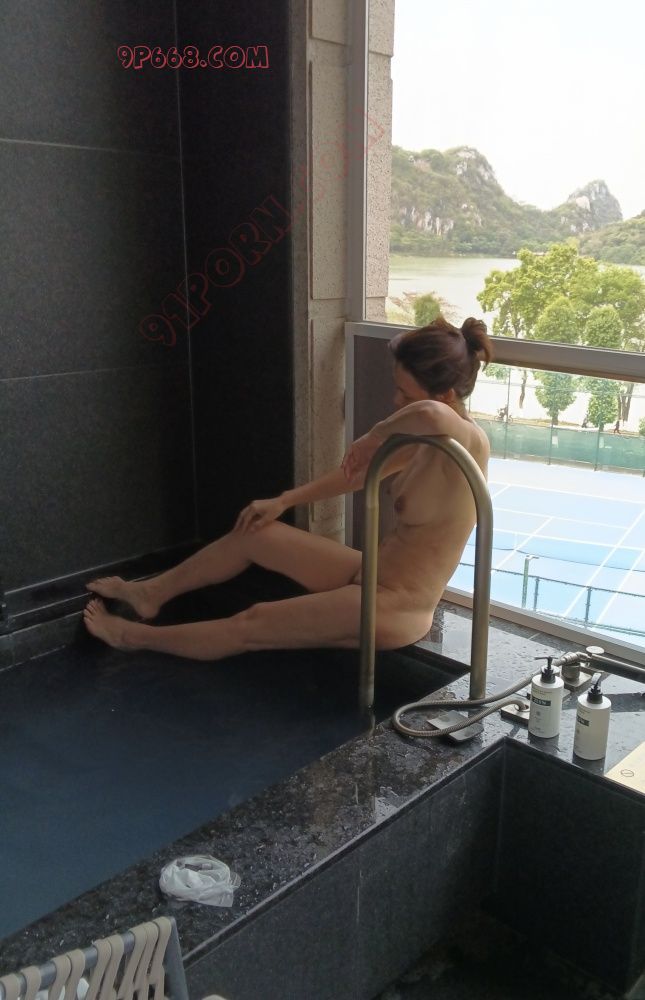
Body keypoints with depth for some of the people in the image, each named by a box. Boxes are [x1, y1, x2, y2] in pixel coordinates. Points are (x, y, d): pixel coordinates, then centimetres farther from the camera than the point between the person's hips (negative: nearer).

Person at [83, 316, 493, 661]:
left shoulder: (468, 443, -26)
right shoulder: (431, 441, 3)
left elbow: (430, 414, -53)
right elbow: (360, 472, 15)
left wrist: (376, 435, -32)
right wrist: (283, 502, 15)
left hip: (394, 609, -9)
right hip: (374, 574, 9)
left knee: (252, 624, -1)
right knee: (253, 532, 11)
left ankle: (134, 636, 22)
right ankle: (152, 593, 28)